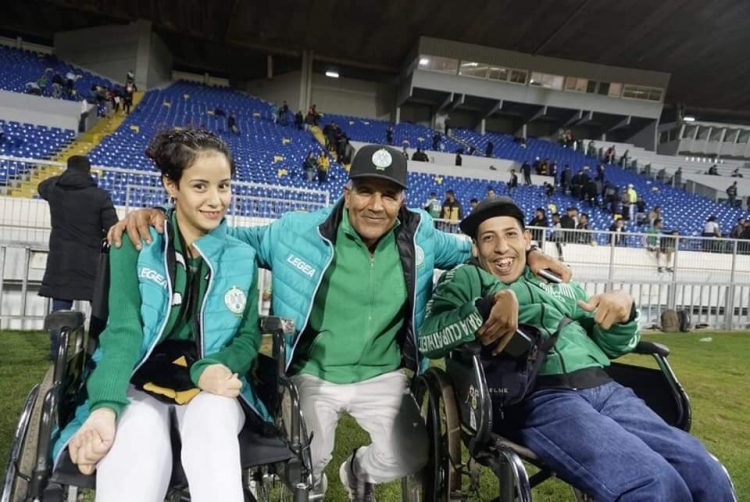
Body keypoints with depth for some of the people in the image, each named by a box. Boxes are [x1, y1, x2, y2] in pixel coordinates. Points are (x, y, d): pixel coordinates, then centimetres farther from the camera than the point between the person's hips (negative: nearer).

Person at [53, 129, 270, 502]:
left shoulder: (241, 258, 4)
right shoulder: (135, 246, -2)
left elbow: (249, 335, 6)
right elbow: (123, 330, -10)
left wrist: (209, 370, -16)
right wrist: (105, 407, -27)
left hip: (210, 384, 2)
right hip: (140, 382, -1)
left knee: (212, 443, -32)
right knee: (136, 458, -33)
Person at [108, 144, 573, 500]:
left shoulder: (419, 236, -6)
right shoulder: (300, 232, -15)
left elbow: (467, 250, 12)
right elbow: (231, 238, -6)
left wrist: (523, 254, 0)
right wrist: (160, 216, -18)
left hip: (383, 377, 2)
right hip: (313, 375, -1)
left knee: (410, 459, -9)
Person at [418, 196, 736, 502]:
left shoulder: (560, 284, 27)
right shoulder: (465, 280, 11)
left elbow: (611, 346, 27)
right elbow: (427, 338, -6)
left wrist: (624, 308, 6)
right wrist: (491, 303, -18)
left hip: (605, 390, 6)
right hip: (537, 399, -6)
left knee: (710, 476, -5)